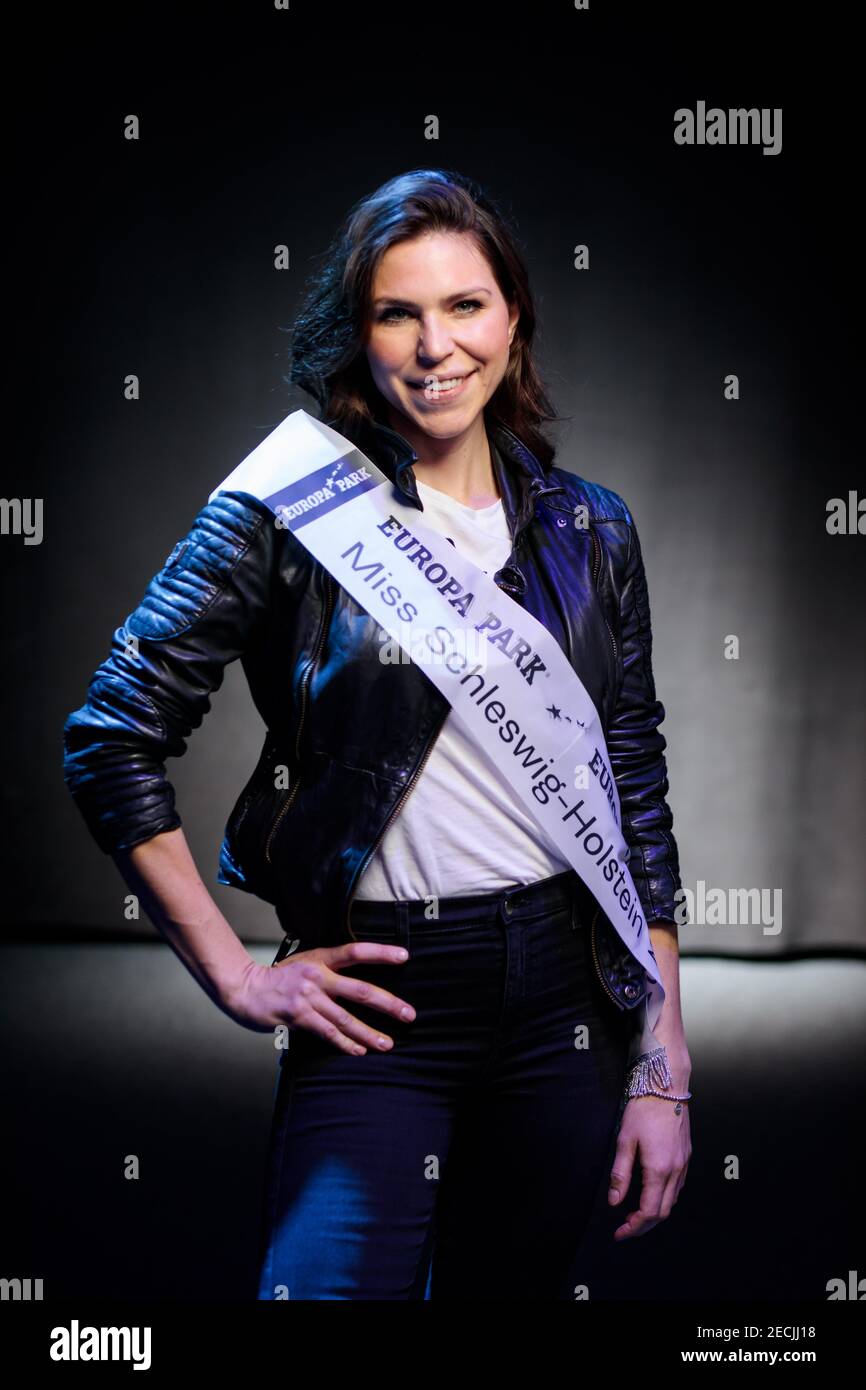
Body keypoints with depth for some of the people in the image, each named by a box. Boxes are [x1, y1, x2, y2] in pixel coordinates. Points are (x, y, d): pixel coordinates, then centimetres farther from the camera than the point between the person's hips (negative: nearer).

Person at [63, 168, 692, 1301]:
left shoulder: (591, 530, 6)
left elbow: (638, 801, 9)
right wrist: (233, 975, -6)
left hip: (564, 995, 4)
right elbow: (112, 742, -5)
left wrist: (665, 1073, 6)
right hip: (378, 1003, -3)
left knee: (524, 1286, 16)